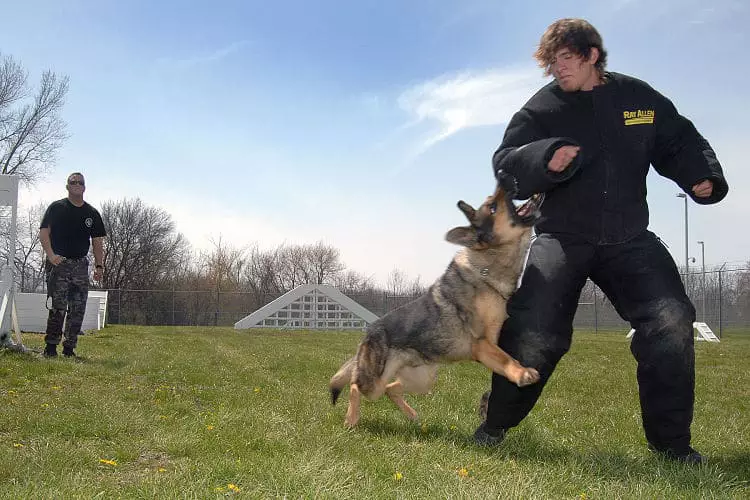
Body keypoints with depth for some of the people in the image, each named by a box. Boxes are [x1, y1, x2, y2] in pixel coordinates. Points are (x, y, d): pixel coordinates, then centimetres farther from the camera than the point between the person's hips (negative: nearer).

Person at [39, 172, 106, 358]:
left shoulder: (92, 213, 13)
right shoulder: (56, 208, 3)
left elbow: (97, 242, 13)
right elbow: (43, 233, -2)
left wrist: (99, 266, 3)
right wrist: (51, 255, -17)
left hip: (81, 265, 4)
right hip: (58, 263, -4)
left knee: (78, 310, 1)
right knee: (58, 307, -10)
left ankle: (69, 347, 8)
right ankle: (51, 346, -3)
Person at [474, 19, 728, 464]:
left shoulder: (639, 97, 5)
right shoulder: (542, 109, -2)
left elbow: (680, 143, 15)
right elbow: (506, 164, -10)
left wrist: (703, 176, -5)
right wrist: (545, 159, -30)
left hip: (629, 238, 2)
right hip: (562, 237, -2)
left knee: (671, 321, -12)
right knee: (533, 332, -15)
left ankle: (671, 440, 3)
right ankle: (496, 422, 12)